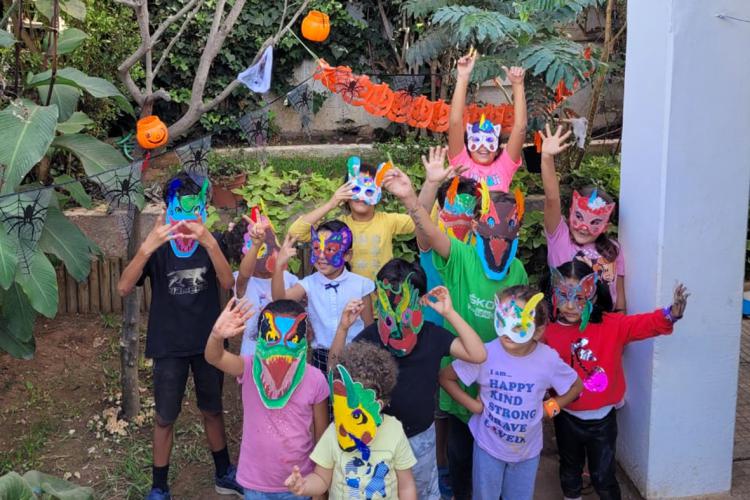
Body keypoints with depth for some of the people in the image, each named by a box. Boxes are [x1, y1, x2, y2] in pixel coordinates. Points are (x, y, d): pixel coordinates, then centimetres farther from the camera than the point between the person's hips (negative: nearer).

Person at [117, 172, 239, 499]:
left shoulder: (211, 242, -4)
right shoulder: (157, 246, -7)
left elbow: (228, 283, -21)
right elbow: (124, 288, -20)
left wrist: (210, 244, -39)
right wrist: (147, 248, -37)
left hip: (208, 343, 1)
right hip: (169, 346, -1)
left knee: (212, 411, 16)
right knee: (164, 418, 7)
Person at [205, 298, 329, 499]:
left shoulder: (314, 379, -13)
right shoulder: (250, 369, -13)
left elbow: (321, 434, -2)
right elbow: (213, 357, -32)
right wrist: (217, 335, -54)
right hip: (256, 483, 1)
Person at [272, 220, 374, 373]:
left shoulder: (360, 284, -7)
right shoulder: (310, 284, -4)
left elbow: (369, 327, 1)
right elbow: (280, 298, -21)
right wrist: (279, 266, -34)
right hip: (322, 358, 1)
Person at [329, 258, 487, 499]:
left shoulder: (432, 335, -14)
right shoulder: (370, 336, -14)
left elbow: (478, 355, -22)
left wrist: (449, 313, -28)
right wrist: (343, 327, -30)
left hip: (420, 436, 0)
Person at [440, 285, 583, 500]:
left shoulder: (548, 359, -19)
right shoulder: (485, 354, -23)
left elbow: (576, 386, 0)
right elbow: (445, 377, -11)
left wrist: (549, 408, -8)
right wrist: (474, 405, -15)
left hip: (528, 449, 1)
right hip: (488, 445, -1)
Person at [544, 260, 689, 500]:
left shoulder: (611, 325, -12)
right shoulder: (548, 331, -12)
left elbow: (642, 324, -23)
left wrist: (669, 315, -41)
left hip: (603, 417, -1)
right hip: (567, 417, 1)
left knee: (603, 475, 11)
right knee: (570, 470, 24)